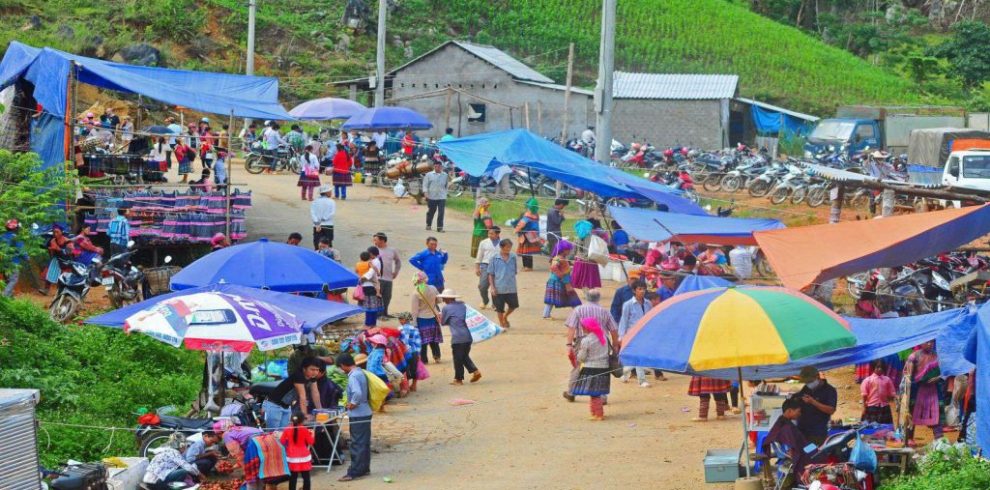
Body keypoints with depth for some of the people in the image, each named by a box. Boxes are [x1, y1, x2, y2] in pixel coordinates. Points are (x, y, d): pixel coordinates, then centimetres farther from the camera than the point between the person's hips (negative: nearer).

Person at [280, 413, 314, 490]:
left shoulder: (287, 430, -2)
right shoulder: (304, 430, -9)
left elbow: (282, 442, 5)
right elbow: (311, 442, -3)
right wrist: (311, 434, 13)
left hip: (292, 458, 2)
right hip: (303, 457, -2)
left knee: (292, 478, 6)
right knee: (306, 477, 5)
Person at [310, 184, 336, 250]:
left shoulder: (315, 202, 4)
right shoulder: (331, 202, 0)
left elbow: (312, 213, -7)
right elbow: (332, 213, -11)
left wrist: (317, 223, -15)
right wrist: (323, 219, -7)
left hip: (317, 226, 1)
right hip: (328, 225, -1)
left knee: (317, 246, 2)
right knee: (328, 245, 6)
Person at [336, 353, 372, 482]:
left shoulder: (353, 376, -20)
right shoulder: (360, 372, 9)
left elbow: (357, 393, -35)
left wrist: (352, 404, -19)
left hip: (357, 415, -9)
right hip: (365, 412, 9)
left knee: (357, 444, -6)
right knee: (364, 443, 15)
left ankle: (354, 472, -4)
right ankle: (364, 468, 22)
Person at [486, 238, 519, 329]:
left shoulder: (513, 257, 3)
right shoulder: (494, 259, -7)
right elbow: (490, 274, -3)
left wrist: (515, 285, 16)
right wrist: (492, 287, -9)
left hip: (511, 288, 3)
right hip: (499, 288, -3)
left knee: (513, 305, 6)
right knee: (500, 308, 6)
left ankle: (505, 317, 34)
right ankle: (501, 323, 24)